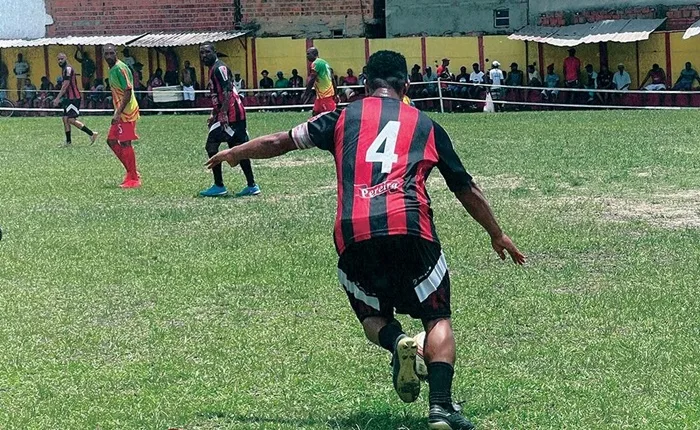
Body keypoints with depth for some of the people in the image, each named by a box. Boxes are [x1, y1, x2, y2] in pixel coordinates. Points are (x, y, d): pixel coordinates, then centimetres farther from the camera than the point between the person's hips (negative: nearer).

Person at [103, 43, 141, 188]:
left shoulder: (120, 68, -16)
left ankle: (133, 179, -1)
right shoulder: (112, 69, 14)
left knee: (125, 143, -8)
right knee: (111, 140, 11)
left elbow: (128, 92, -21)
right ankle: (132, 173, 16)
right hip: (121, 113, 10)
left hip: (127, 112, -10)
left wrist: (118, 113, -23)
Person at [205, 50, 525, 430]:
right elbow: (466, 189, 27)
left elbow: (281, 142, 26)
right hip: (409, 226, -1)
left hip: (353, 234, 1)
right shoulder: (425, 125, 21)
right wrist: (497, 234, 40)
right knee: (437, 320, 11)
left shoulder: (344, 117, 20)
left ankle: (397, 342, -11)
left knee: (373, 316, 23)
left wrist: (235, 154, 45)